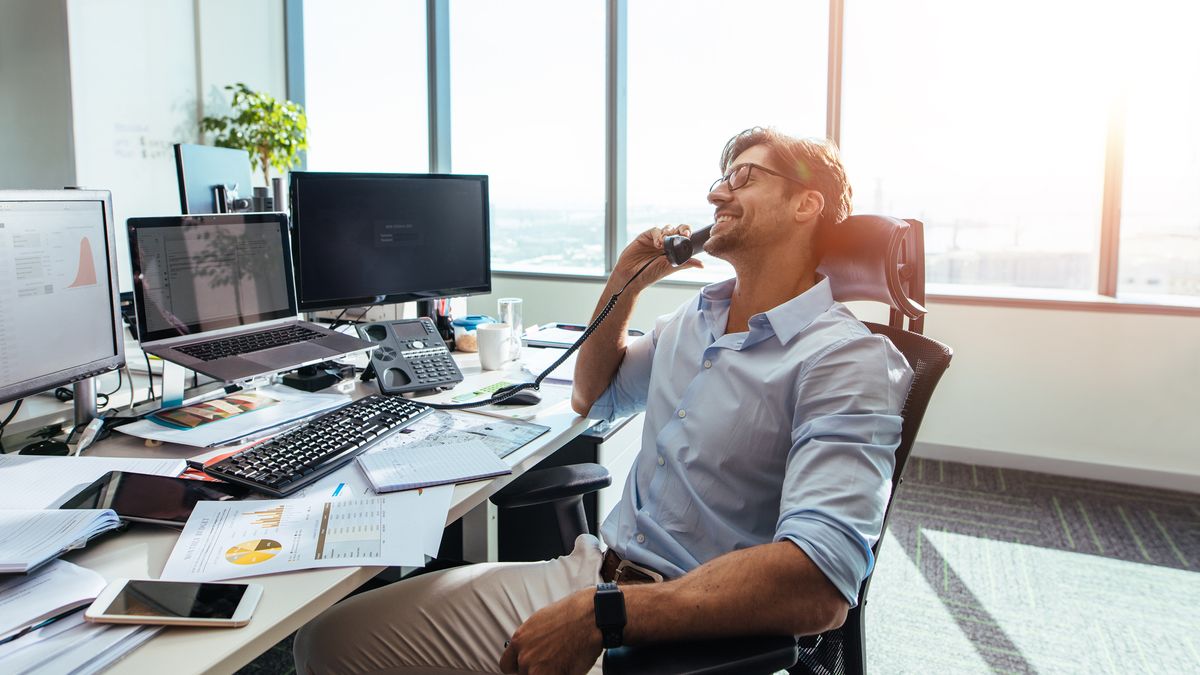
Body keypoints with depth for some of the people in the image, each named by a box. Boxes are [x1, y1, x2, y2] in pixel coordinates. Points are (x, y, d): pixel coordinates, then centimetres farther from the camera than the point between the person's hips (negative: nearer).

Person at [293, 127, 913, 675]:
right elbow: (592, 397, 26)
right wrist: (624, 283, 11)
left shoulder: (849, 361, -15)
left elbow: (817, 587, -27)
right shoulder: (697, 315, 12)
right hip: (590, 571, 7)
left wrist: (601, 615, -28)